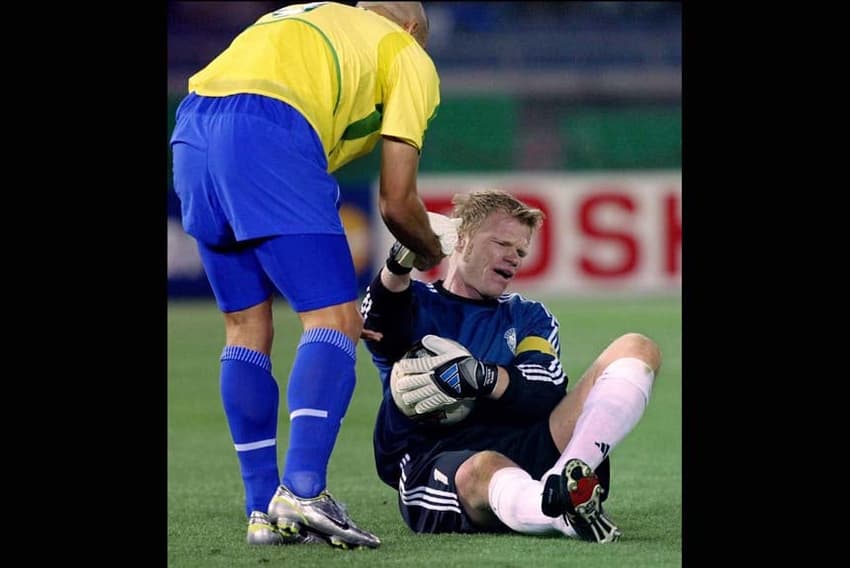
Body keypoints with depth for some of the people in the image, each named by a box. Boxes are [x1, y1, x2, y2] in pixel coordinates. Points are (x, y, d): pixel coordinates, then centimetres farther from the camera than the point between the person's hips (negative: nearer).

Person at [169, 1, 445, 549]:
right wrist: (433, 255, 35)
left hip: (190, 131, 7)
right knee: (335, 319, -4)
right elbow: (397, 203, 13)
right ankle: (302, 491, -21)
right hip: (266, 134, -7)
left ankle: (264, 513, 13)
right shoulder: (410, 56, 20)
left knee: (247, 327, 15)